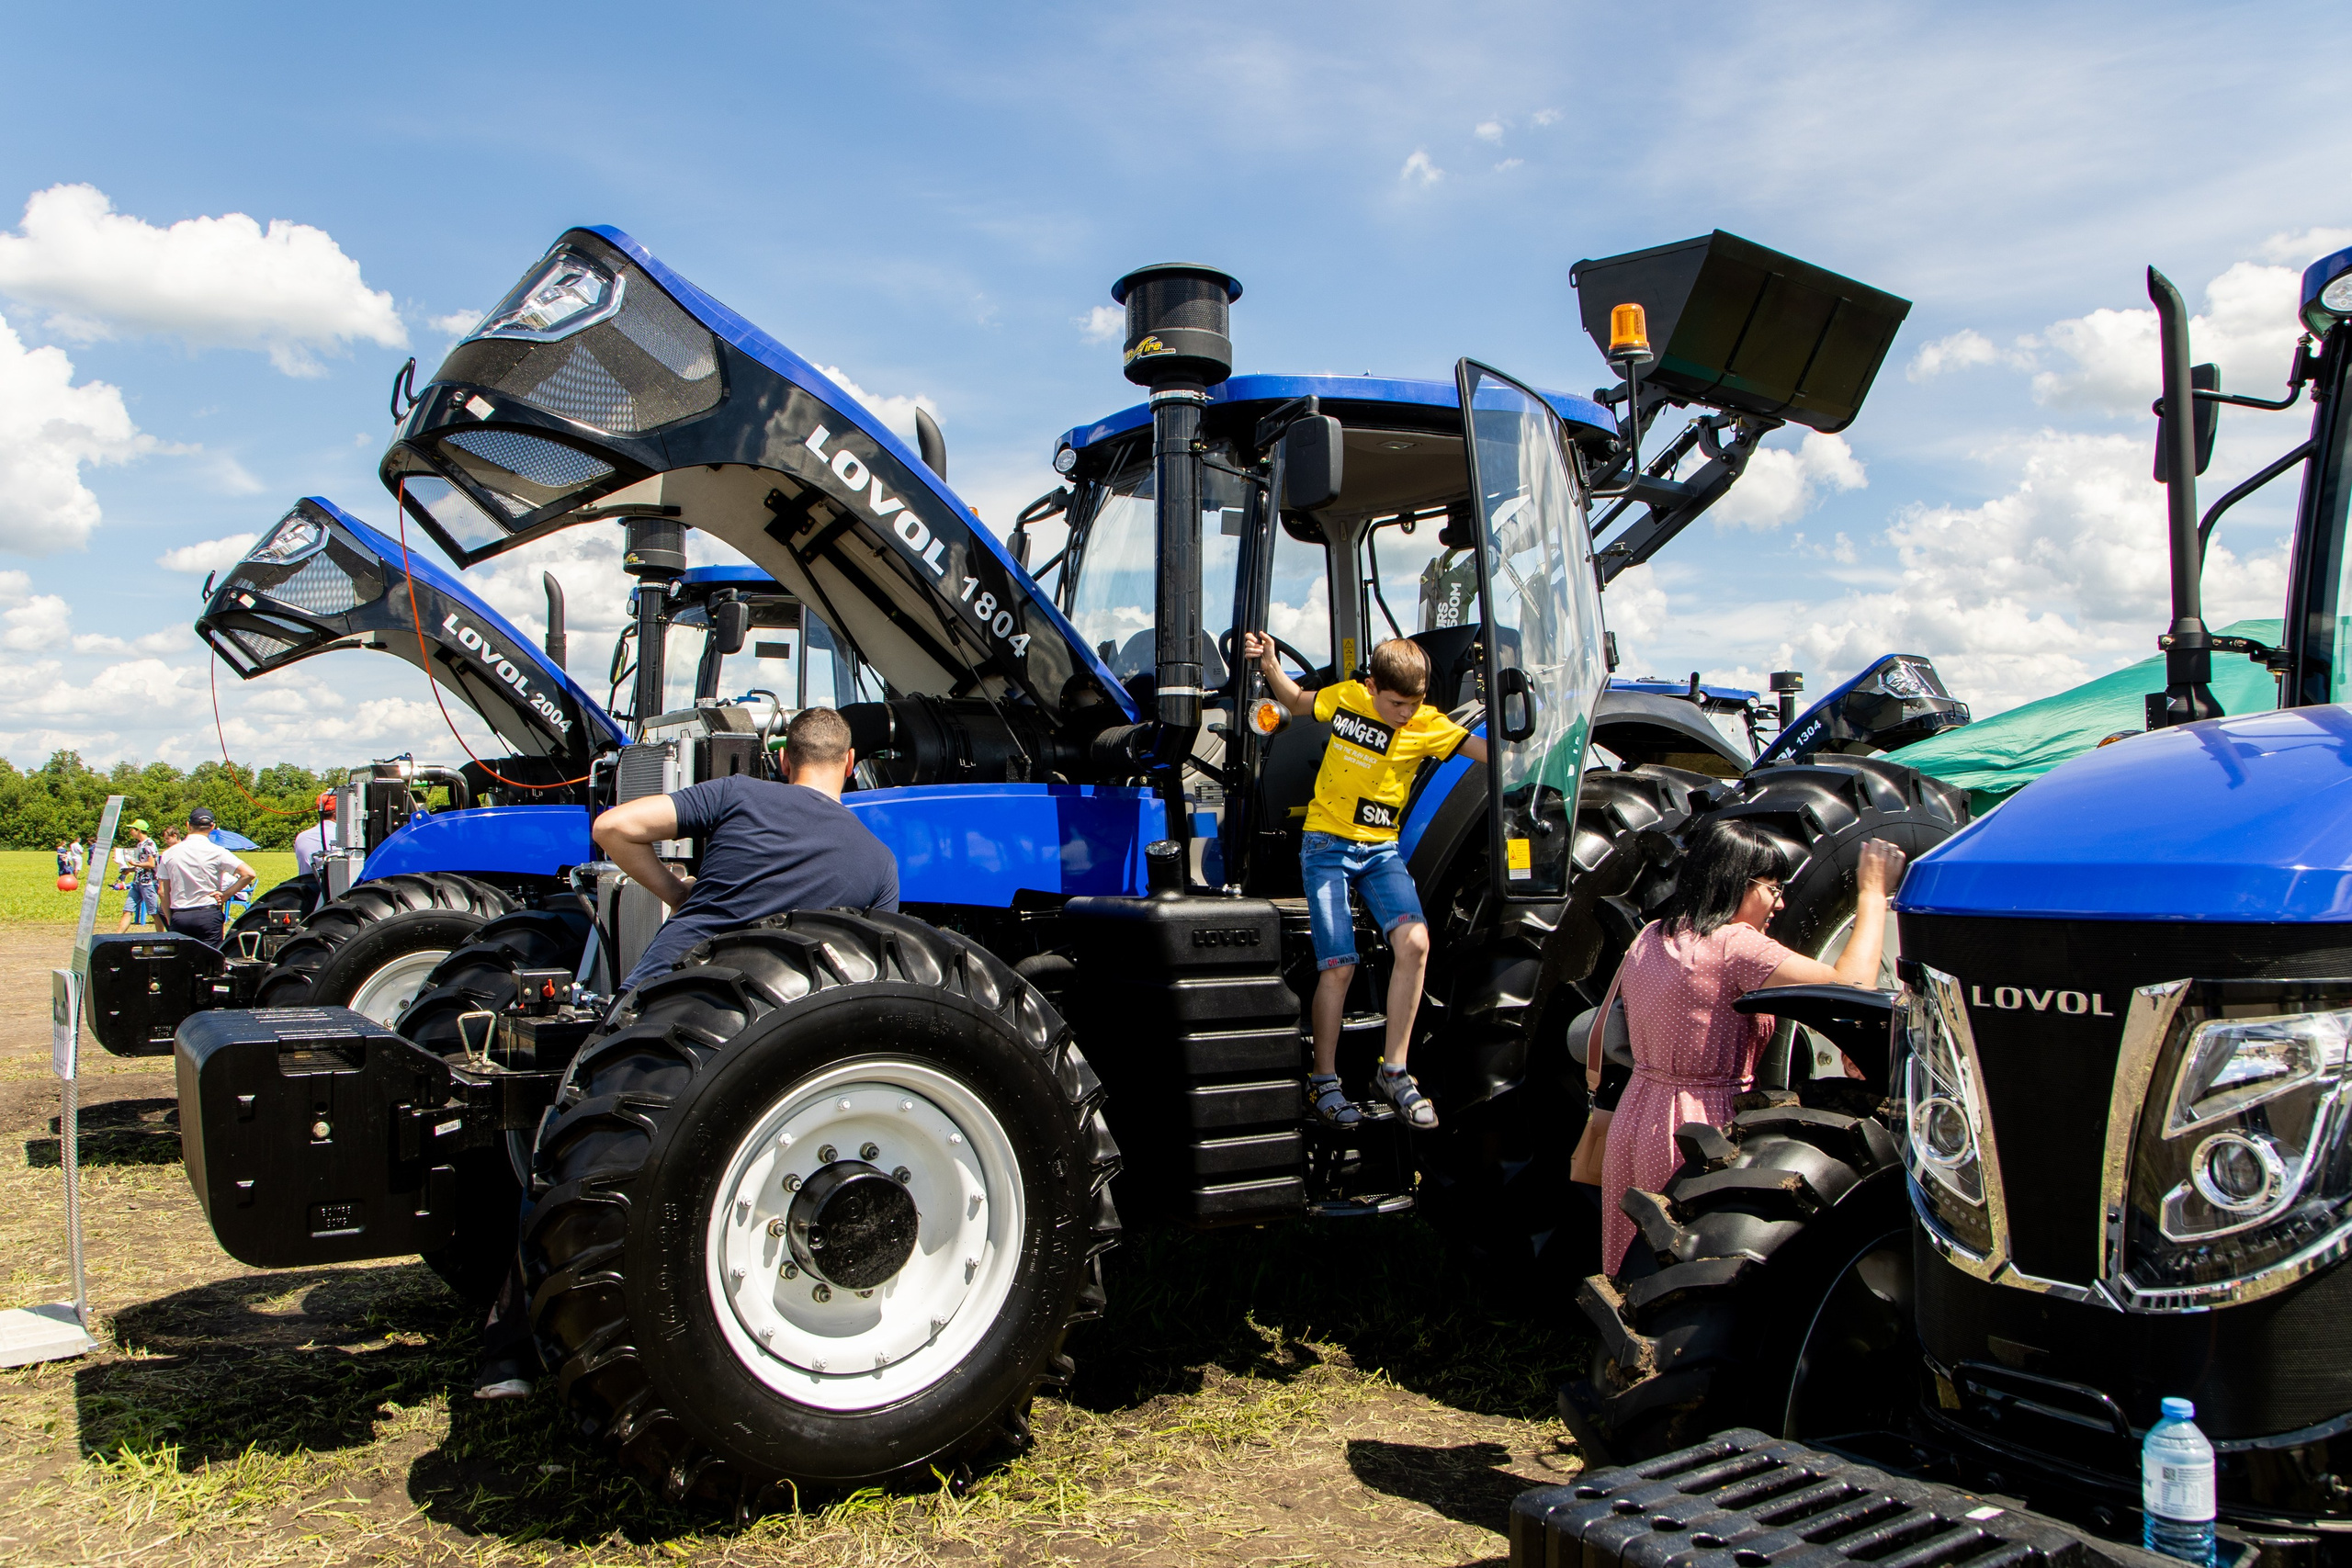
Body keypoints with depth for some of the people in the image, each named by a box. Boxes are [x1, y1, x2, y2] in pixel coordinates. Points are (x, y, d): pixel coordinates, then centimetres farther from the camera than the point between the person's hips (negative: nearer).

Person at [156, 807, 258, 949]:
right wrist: (225, 895, -4)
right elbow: (249, 874, -13)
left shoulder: (169, 853, 3)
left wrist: (170, 920, 14)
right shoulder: (216, 852, -6)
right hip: (208, 915, -3)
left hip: (178, 916, 3)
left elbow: (163, 892, 6)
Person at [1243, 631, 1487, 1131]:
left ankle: (1392, 1071, -9)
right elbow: (1297, 701, 16)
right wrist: (1271, 666, 1)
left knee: (1415, 942, -23)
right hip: (1327, 843, -1)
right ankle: (1324, 1080, 7)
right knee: (1338, 967, -12)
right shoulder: (1346, 698, -3)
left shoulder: (1428, 725, -4)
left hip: (1381, 848, 1)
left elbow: (1490, 752, -7)